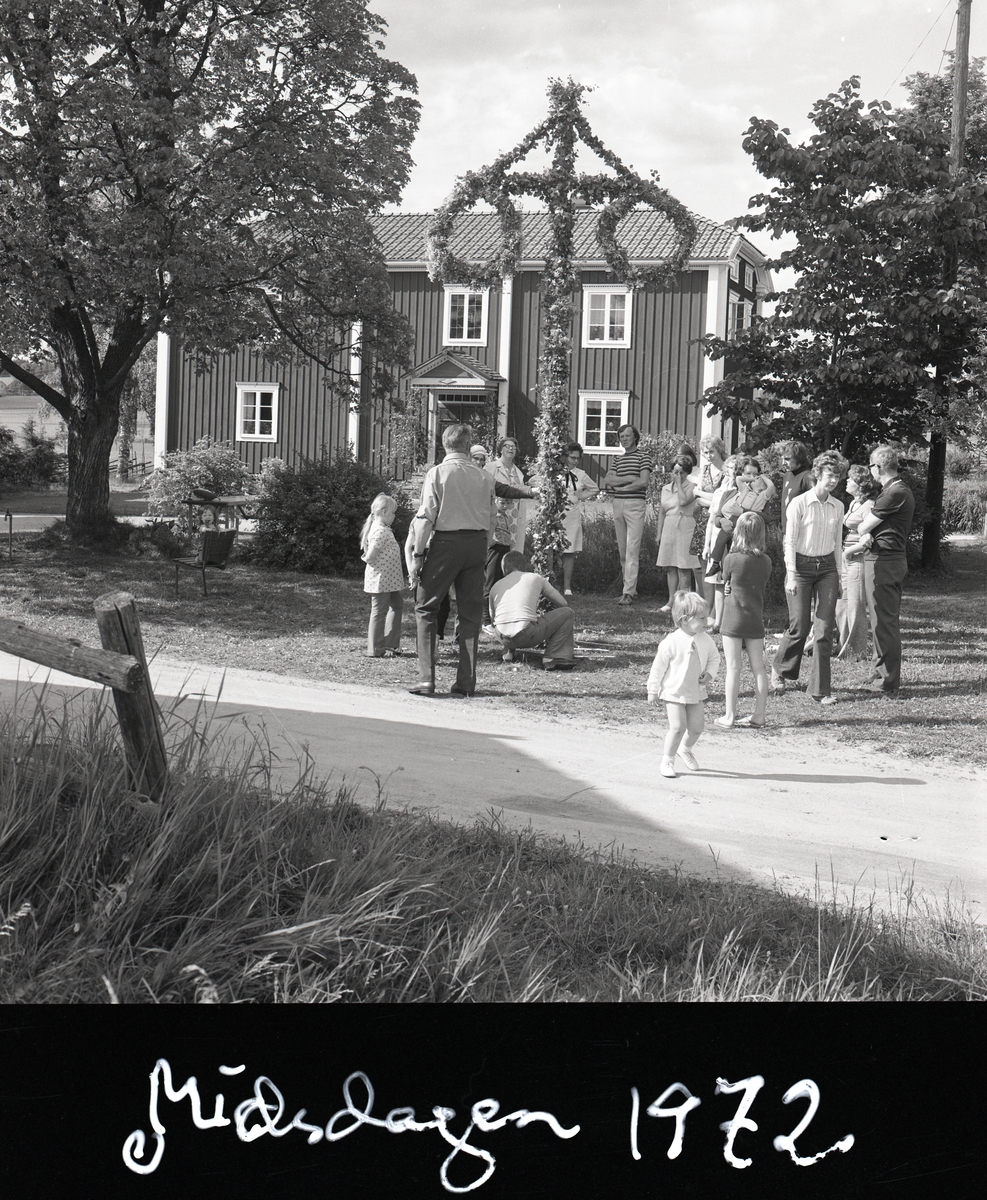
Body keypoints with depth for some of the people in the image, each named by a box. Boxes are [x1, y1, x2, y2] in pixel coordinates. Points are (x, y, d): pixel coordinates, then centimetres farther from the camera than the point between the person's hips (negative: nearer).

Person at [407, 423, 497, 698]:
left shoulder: (437, 474, -5)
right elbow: (492, 520, 8)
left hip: (446, 541, -4)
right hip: (477, 544, 4)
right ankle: (466, 681, 10)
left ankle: (426, 679, -3)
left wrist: (416, 555, -4)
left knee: (426, 608, 5)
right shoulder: (483, 477, 6)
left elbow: (426, 518, -9)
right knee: (470, 611, 10)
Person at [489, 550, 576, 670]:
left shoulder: (496, 586, 19)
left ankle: (509, 651, 23)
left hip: (503, 638, 5)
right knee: (568, 613, 12)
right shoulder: (536, 578, 12)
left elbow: (493, 616, 31)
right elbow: (562, 603, 20)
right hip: (526, 636, -5)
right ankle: (552, 657, -1)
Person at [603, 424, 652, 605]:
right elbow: (607, 481, 5)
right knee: (622, 550, 6)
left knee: (632, 549, -11)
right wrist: (629, 478, -7)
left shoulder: (643, 457, 1)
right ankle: (630, 588, 13)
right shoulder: (619, 460, 18)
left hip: (635, 504, -6)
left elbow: (643, 482, -11)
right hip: (617, 504, 6)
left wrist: (619, 486, -5)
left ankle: (629, 592, -15)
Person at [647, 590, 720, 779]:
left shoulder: (705, 640, -2)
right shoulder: (672, 642, -17)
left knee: (696, 727, 7)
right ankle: (667, 761, 4)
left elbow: (714, 658, 14)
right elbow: (658, 666, -9)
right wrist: (653, 691, -4)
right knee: (677, 726, -13)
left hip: (696, 692, 5)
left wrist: (709, 674, -6)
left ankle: (685, 749, 38)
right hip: (674, 692, -5)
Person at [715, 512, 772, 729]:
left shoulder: (731, 560, -12)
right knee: (758, 668, 8)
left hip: (733, 620, -4)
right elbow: (761, 587, 10)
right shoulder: (765, 562, -1)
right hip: (756, 620, 4)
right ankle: (759, 715, 12)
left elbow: (726, 584, 2)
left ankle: (729, 717, 3)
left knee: (733, 668, 0)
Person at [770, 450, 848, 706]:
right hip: (801, 566, -4)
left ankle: (820, 690, 1)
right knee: (800, 627, -1)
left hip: (827, 568, 4)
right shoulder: (799, 504, -7)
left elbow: (836, 542, 14)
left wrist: (838, 575, 13)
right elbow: (790, 542, -7)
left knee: (824, 629, -3)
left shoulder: (837, 507, 7)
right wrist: (791, 576, -12)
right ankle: (780, 670, 28)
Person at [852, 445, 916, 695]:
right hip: (894, 559, 11)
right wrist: (868, 536, -6)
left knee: (883, 623, -6)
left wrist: (864, 532, 8)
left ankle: (887, 683, -2)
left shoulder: (894, 494, -18)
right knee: (886, 621, 17)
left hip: (882, 561, -11)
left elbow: (862, 528, -14)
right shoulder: (903, 491, 16)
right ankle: (881, 674, 25)